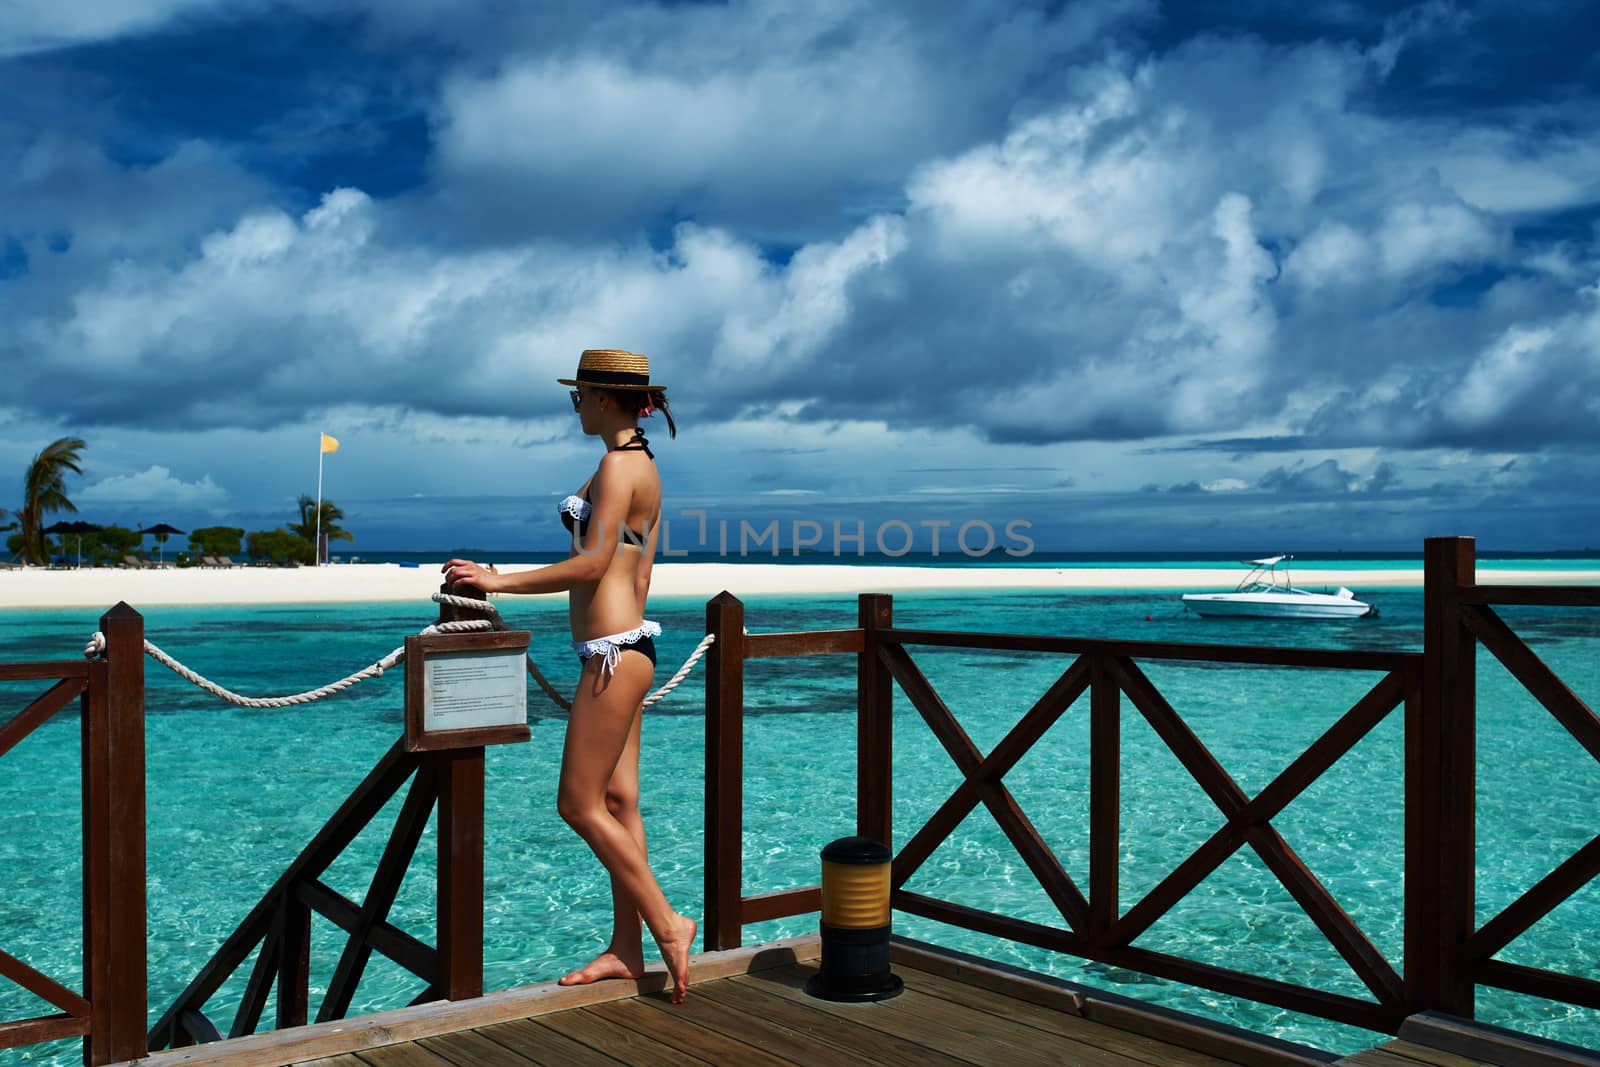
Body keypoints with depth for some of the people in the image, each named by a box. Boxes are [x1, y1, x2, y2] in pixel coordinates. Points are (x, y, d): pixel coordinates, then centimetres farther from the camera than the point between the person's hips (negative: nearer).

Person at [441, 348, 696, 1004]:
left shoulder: (617, 464, -13)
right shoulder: (643, 465, 17)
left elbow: (591, 563, -19)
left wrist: (498, 581, -14)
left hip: (613, 652, -10)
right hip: (628, 644, 10)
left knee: (580, 805, -4)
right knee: (617, 803, 11)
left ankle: (665, 924, 3)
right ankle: (626, 950, 17)